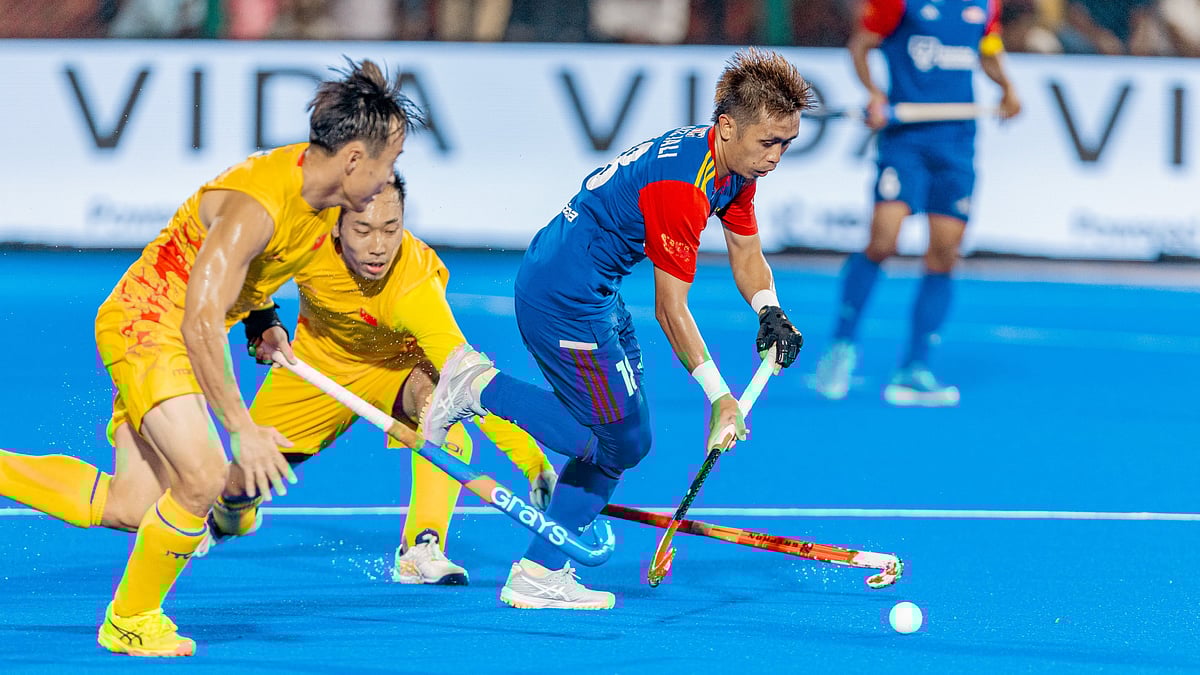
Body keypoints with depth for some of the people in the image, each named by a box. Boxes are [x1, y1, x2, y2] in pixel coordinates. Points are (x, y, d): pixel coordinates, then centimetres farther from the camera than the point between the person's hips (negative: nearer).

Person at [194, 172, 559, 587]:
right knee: (241, 486, 2)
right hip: (318, 362, 3)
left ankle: (420, 551, -30)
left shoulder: (416, 285, -41)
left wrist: (535, 465, -58)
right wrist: (262, 325, -15)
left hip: (394, 364, -3)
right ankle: (229, 521, 42)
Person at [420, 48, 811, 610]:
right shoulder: (680, 184, -27)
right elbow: (670, 310, -22)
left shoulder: (736, 168, 2)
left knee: (624, 440, 12)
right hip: (565, 297, -11)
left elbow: (746, 254, 17)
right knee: (620, 443, -8)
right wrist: (718, 395, -19)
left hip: (594, 294, 11)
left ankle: (540, 574, 16)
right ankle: (480, 387, -3)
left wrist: (770, 312, -4)